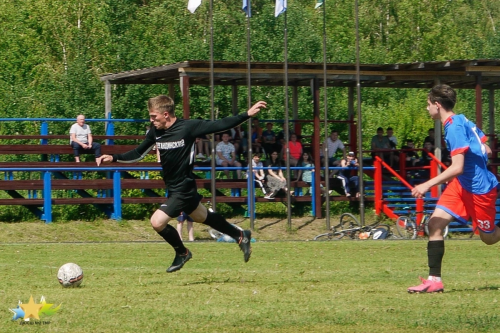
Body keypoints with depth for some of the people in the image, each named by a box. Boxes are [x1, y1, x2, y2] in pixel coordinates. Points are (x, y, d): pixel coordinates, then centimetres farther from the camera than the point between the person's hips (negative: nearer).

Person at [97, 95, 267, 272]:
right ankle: (241, 236, 42)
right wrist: (114, 158, -4)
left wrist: (247, 115, -21)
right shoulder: (155, 132, -2)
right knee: (203, 217, 23)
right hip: (173, 188, 8)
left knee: (157, 221, -16)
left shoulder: (188, 127, -20)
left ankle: (182, 252, 10)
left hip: (183, 189, -8)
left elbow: (220, 125, -16)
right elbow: (138, 153, 9)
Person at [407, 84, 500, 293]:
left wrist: (427, 185, -29)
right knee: (435, 223, -5)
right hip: (462, 184, 9)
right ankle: (434, 280, -7)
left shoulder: (455, 128, -22)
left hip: (479, 189, -9)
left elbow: (457, 168, -28)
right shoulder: (463, 121, 6)